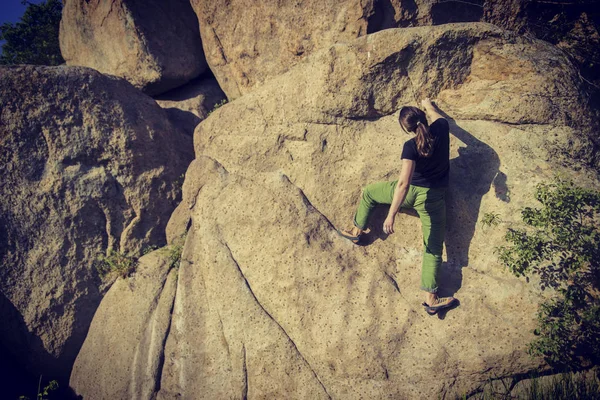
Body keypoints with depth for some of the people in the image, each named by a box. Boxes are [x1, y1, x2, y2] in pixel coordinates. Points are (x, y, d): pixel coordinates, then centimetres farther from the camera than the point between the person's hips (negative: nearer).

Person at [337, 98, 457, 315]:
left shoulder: (411, 147, -22)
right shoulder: (441, 129, -10)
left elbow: (404, 183, -29)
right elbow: (438, 116, 18)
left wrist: (391, 214, -31)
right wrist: (428, 105, 39)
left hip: (410, 191, -3)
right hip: (433, 198, 3)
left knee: (368, 193, 24)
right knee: (433, 248, 5)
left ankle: (357, 231, 37)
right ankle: (431, 299, 1)